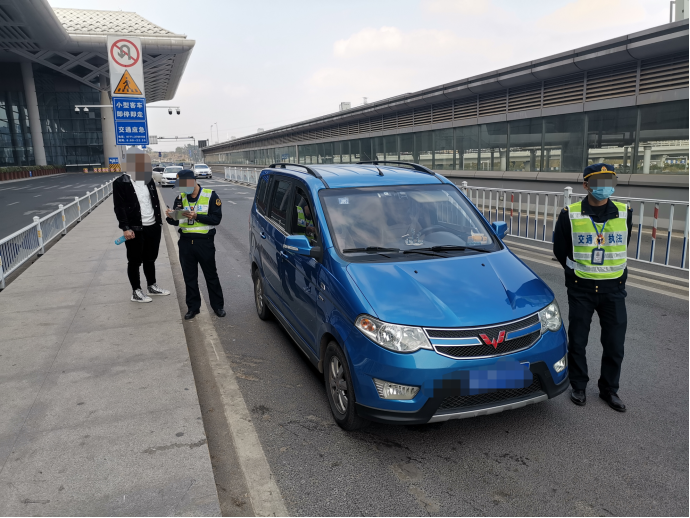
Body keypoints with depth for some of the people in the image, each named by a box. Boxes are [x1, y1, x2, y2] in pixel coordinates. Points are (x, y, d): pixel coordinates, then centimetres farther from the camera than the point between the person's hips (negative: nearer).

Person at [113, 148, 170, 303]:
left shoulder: (148, 180, 9)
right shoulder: (120, 183, -8)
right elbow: (119, 207, -12)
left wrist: (159, 220, 11)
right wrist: (126, 228, -18)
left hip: (153, 227, 6)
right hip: (135, 229, -5)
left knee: (150, 259, 17)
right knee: (135, 261, 6)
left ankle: (152, 287, 31)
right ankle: (136, 292, 17)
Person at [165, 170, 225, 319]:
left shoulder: (210, 196, -6)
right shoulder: (180, 198, 8)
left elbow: (216, 218, -12)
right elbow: (176, 221, 10)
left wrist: (196, 216, -21)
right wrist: (171, 217, -13)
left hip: (204, 242, -4)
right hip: (186, 242, 4)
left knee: (211, 276, 7)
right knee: (189, 277, 11)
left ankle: (218, 305, 20)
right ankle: (193, 307, 23)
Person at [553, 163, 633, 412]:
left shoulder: (624, 213, -1)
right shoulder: (570, 215, -8)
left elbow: (622, 248, 13)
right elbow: (560, 250, 3)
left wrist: (612, 274, 13)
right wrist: (577, 273, 6)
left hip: (613, 289, 2)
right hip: (581, 289, -2)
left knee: (615, 344, 8)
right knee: (577, 341, 8)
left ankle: (609, 389, 28)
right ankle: (578, 386, 28)